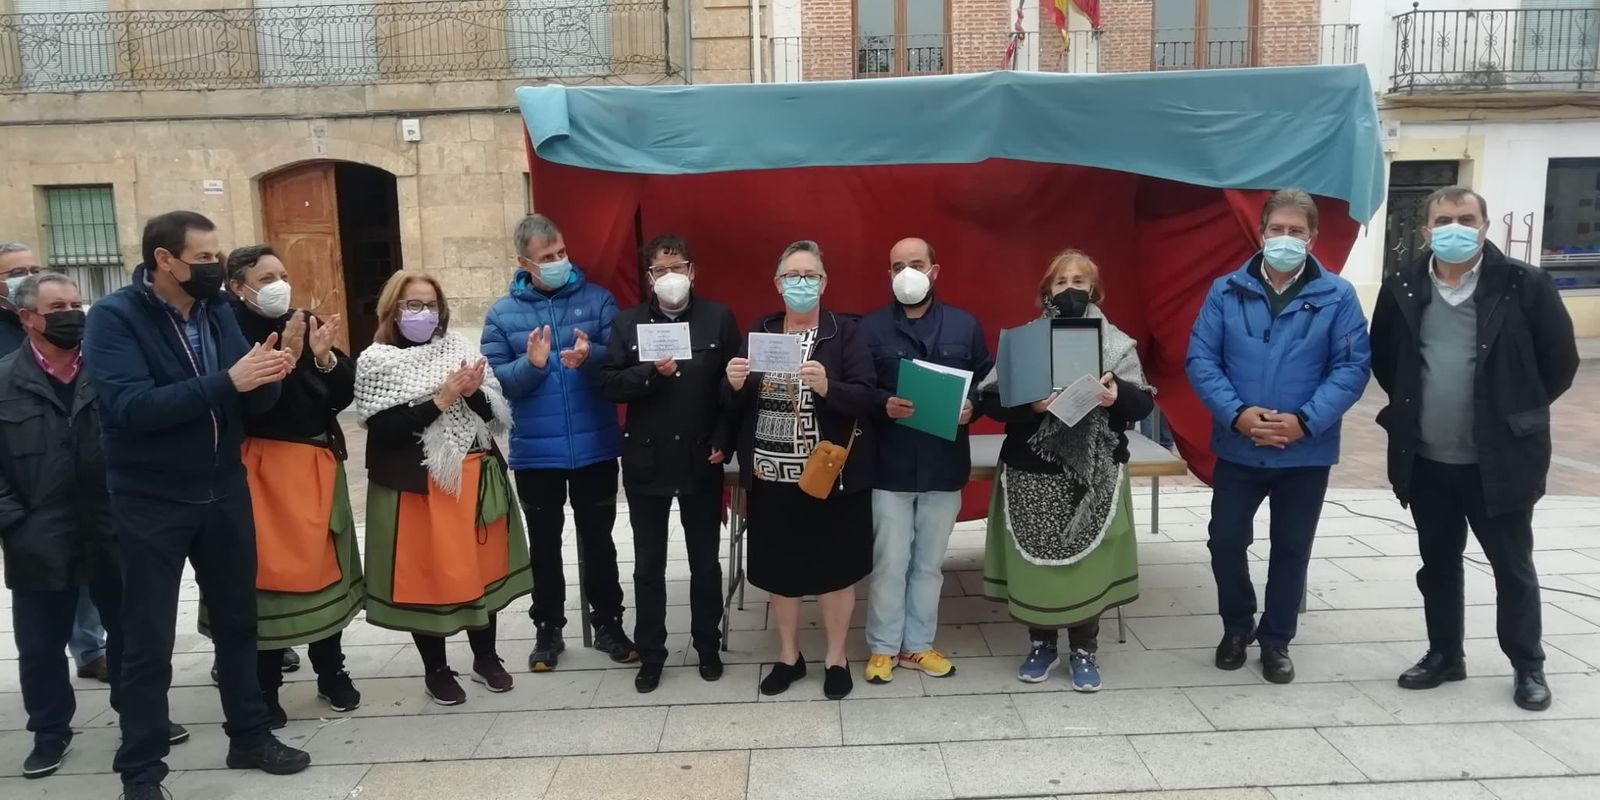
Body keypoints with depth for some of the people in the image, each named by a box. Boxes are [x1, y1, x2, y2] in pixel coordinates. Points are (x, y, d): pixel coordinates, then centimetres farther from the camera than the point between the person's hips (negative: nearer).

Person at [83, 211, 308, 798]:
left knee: (237, 622, 16)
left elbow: (256, 403, 1)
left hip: (224, 492, 5)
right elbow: (130, 406, -27)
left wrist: (267, 376, -22)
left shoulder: (218, 310, 3)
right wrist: (227, 380, -32)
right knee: (148, 641, 5)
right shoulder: (114, 316, -13)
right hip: (150, 502, -5)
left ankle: (249, 737, 32)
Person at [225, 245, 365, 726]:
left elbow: (343, 395, 6)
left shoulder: (308, 324, 9)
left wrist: (325, 358, -11)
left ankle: (332, 674, 27)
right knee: (269, 573, 2)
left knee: (324, 568, 12)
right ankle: (265, 688, 17)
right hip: (263, 469, -5)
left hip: (319, 464, 5)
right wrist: (283, 359, -25)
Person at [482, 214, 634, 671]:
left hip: (595, 447, 0)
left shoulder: (597, 299, -1)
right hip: (535, 452, 1)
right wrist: (531, 364, -24)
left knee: (598, 540, 12)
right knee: (544, 545, 13)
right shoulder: (503, 313, 0)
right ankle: (548, 629, 28)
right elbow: (494, 380, -7)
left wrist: (591, 357, -25)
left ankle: (608, 625, 26)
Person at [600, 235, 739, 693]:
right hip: (646, 460, 1)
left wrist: (723, 442, -9)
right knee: (648, 564, 10)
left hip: (701, 460, -1)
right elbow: (608, 384, -4)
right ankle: (650, 653, 23)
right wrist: (651, 372, -21)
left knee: (705, 560, 12)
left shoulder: (718, 318, -1)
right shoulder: (627, 323, 3)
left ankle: (708, 646, 28)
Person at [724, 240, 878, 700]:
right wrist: (735, 384, -14)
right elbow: (736, 405, 8)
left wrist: (827, 386, -31)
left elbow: (868, 397, -13)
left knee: (835, 568, 8)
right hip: (772, 476, 3)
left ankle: (835, 659, 26)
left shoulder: (846, 333, -3)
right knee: (779, 568, 12)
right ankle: (788, 656, 31)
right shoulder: (759, 332, 8)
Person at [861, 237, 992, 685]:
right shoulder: (871, 328, -2)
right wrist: (883, 405, -21)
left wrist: (971, 406, -12)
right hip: (890, 466, -2)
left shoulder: (965, 326, 5)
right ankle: (883, 646, 21)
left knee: (930, 562, 13)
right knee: (889, 561, 5)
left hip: (945, 466, 2)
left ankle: (918, 644, 27)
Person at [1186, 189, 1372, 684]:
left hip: (1307, 452, 0)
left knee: (1291, 549, 11)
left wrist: (1304, 421, -18)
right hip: (1238, 448, 1)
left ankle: (1276, 640, 29)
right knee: (1226, 541, 6)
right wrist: (1236, 413, -18)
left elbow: (1353, 367, -7)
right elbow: (1200, 359, -5)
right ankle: (1237, 627, 30)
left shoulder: (1337, 296, -4)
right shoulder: (1226, 291, -2)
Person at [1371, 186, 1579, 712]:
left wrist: (1518, 414, 3)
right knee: (1438, 563, 15)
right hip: (1426, 459, 3)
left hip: (1499, 458, -3)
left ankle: (1528, 667, 26)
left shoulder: (1523, 285, -9)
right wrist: (1411, 408, 10)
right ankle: (1444, 654, 30)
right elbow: (1382, 358, 15)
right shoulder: (1402, 289, 1)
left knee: (1512, 566, 10)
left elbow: (1560, 361, -1)